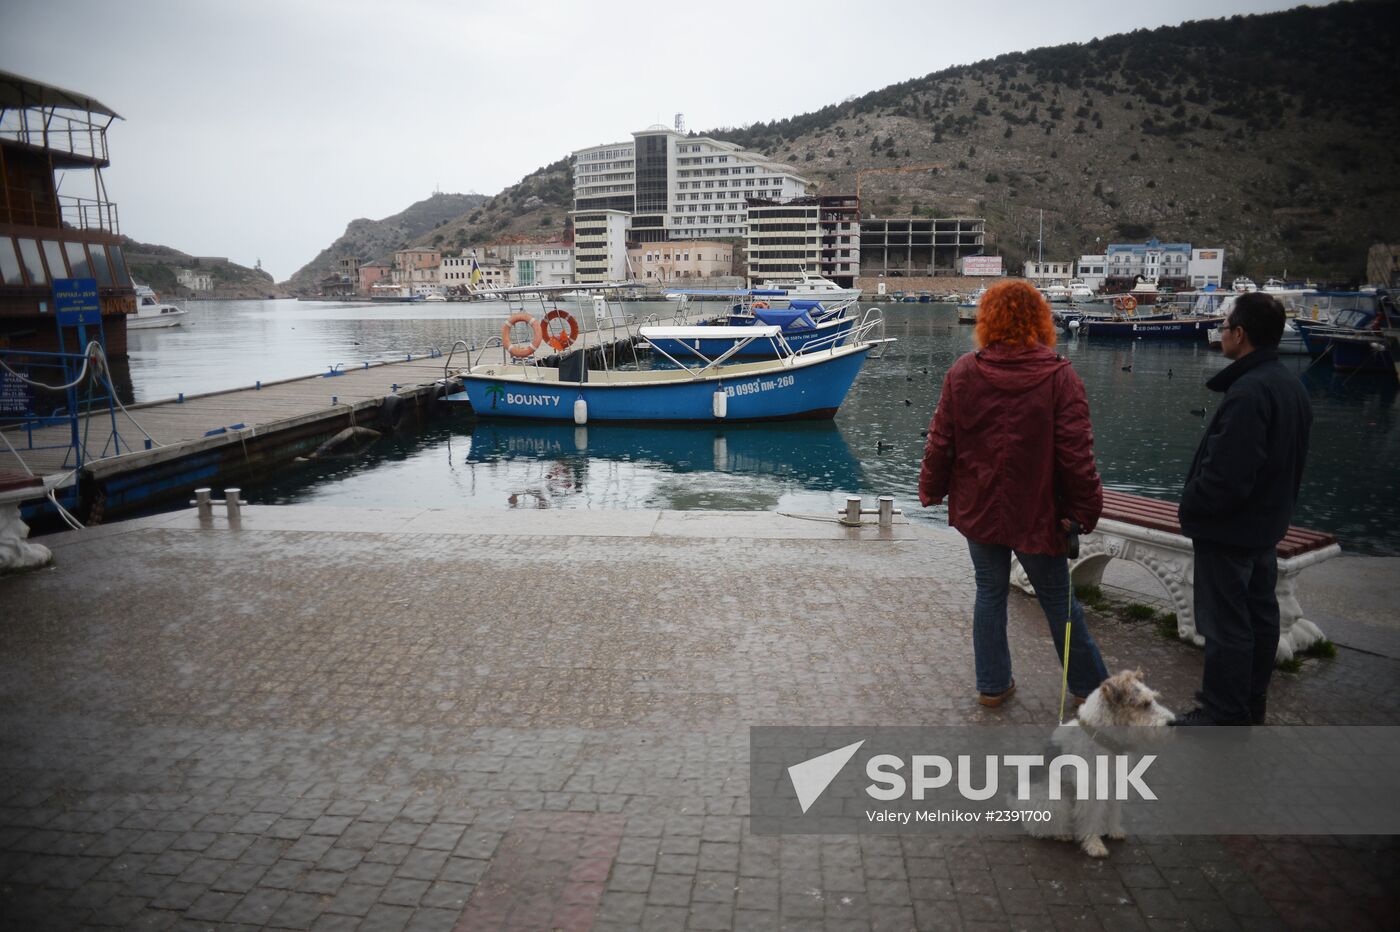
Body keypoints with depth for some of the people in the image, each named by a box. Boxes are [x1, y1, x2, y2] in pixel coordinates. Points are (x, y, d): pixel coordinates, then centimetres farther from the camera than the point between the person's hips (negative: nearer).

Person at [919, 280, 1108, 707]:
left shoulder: (963, 372, -7)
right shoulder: (1060, 376, -12)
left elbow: (940, 443, -2)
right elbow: (1076, 454, -13)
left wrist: (931, 489, 11)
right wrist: (1086, 509, -4)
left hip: (977, 511, 2)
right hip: (1037, 513, -1)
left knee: (990, 592, 16)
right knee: (1059, 599, 13)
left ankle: (992, 684, 25)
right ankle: (1089, 685, 29)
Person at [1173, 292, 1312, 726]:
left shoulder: (1248, 391, -26)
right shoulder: (1293, 386, 7)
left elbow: (1225, 474, -28)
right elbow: (1292, 462, 14)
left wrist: (1189, 507, -12)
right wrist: (1277, 506, 21)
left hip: (1228, 532, -10)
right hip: (1267, 527, 10)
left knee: (1225, 626, 1)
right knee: (1260, 616, 19)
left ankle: (1222, 716, 12)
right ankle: (1252, 703, 34)